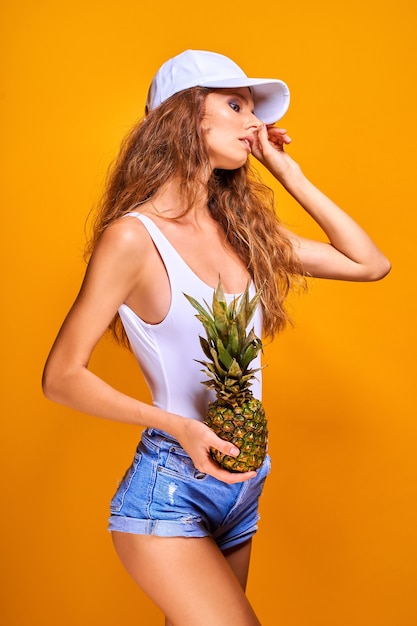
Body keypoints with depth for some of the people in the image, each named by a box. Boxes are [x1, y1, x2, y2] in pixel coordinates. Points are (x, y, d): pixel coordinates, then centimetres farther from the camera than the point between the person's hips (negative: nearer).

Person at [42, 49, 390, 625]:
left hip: (242, 490, 7)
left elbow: (370, 263, 7)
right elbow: (62, 376, -10)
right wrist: (181, 427, -20)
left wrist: (288, 173, 4)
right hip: (169, 492, -6)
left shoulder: (242, 227, 5)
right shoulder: (134, 237, -14)